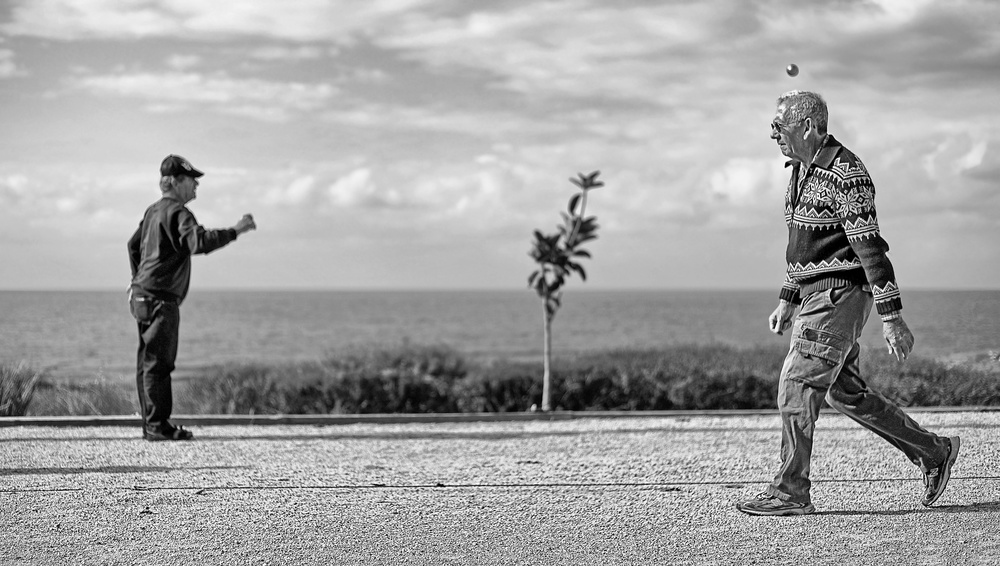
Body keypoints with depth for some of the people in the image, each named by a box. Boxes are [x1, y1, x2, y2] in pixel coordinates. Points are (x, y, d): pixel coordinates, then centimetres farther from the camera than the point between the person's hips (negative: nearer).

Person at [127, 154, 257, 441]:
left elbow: (133, 244, 29)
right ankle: (158, 425, -8)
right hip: (161, 299, -10)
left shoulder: (153, 210, 17)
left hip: (143, 295, 10)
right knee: (158, 361, -8)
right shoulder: (177, 212, -14)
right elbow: (199, 242, -31)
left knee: (148, 361, 11)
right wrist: (235, 231, -26)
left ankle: (151, 423, 16)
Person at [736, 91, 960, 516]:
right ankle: (933, 452, 24)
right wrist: (787, 301, 21)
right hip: (818, 294, 10)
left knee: (796, 388, -10)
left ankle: (790, 492, -4)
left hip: (840, 294, -10)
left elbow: (870, 247, -20)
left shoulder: (845, 174, -16)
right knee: (845, 392, 13)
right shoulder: (802, 170, 14)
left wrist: (891, 318, -21)